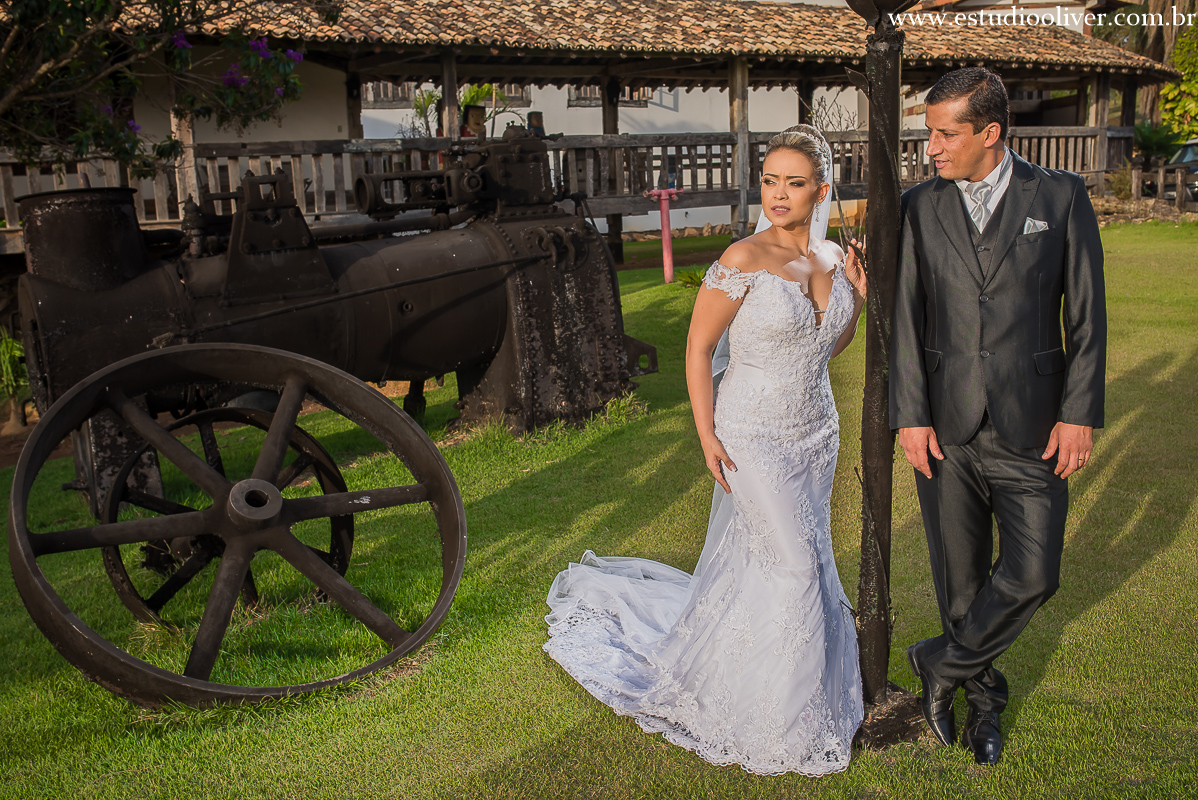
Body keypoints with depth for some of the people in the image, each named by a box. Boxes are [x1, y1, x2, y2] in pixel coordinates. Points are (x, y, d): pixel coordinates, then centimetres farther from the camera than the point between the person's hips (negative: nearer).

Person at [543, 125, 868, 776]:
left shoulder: (833, 259, 3)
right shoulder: (743, 261, -17)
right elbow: (698, 347, -12)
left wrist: (857, 299, -3)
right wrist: (706, 434, -15)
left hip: (816, 433, 7)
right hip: (754, 436, -6)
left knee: (754, 559, 15)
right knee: (792, 564, -1)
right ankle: (777, 706, 20)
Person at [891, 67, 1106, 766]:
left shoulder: (1061, 196, 0)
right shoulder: (919, 208, 3)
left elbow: (1087, 313, 0)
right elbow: (904, 317, 2)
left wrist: (1081, 413, -6)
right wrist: (910, 415, -4)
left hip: (1031, 428, -1)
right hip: (944, 428, 1)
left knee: (1032, 576, -3)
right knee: (961, 577, 11)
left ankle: (942, 663, 22)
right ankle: (983, 695, 33)